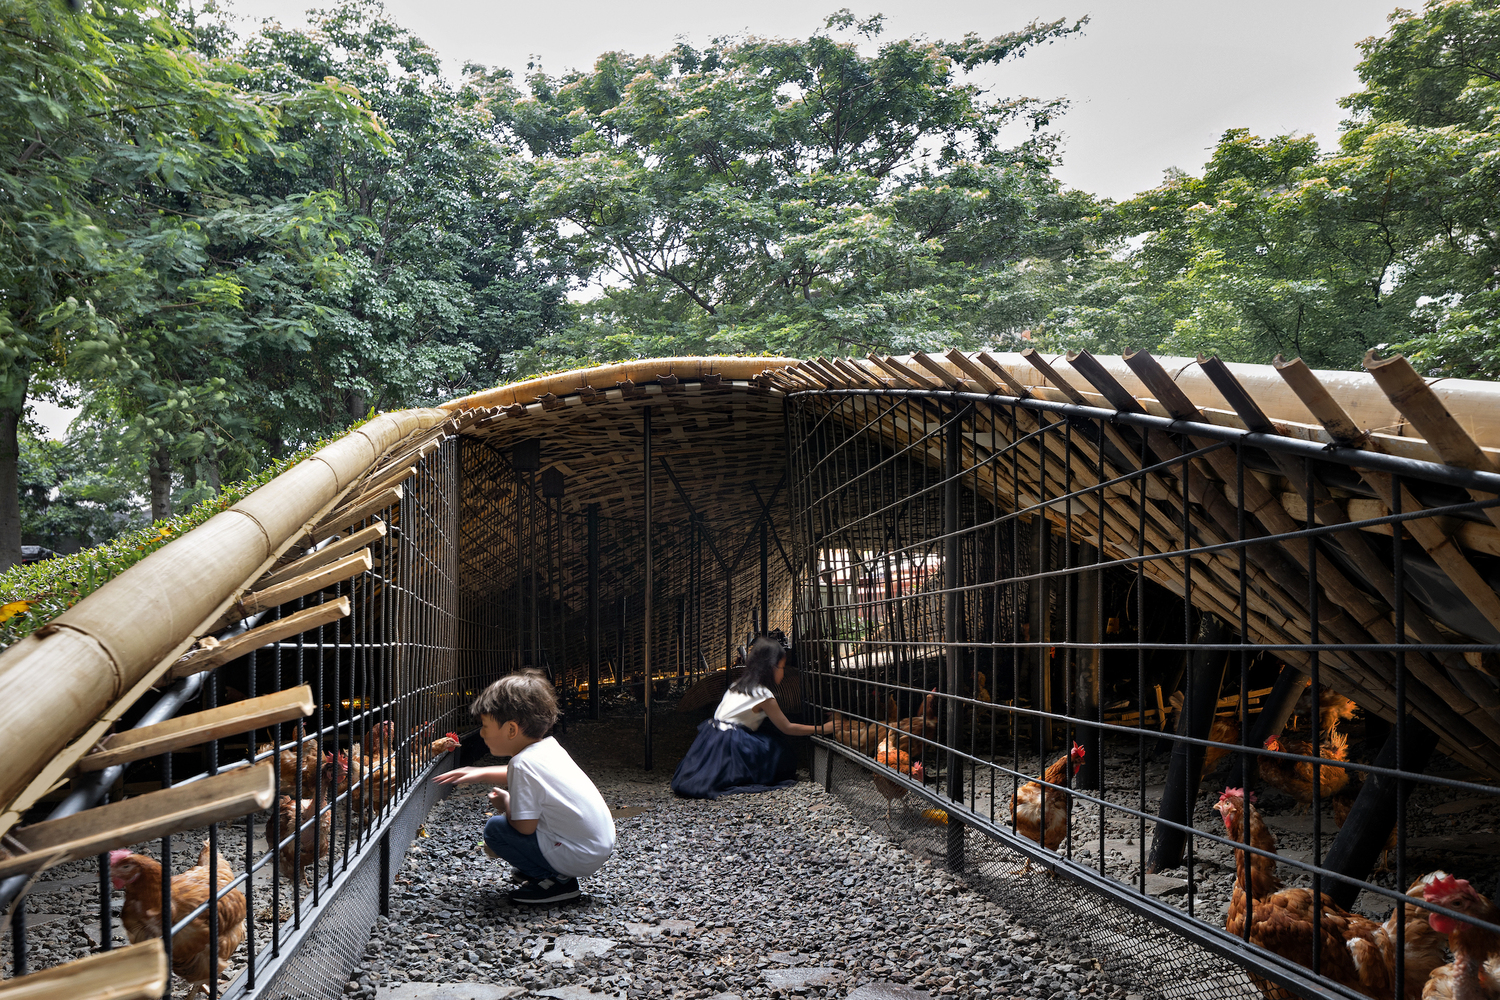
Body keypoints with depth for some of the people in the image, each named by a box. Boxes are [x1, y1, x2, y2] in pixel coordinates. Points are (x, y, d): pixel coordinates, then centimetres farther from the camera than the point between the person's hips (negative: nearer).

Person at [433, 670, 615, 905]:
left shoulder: (523, 763, -20)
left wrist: (505, 802, -1)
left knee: (495, 828, -7)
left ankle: (557, 881, -2)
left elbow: (524, 826, -21)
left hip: (579, 857, -10)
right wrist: (481, 774, 24)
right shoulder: (548, 746, 6)